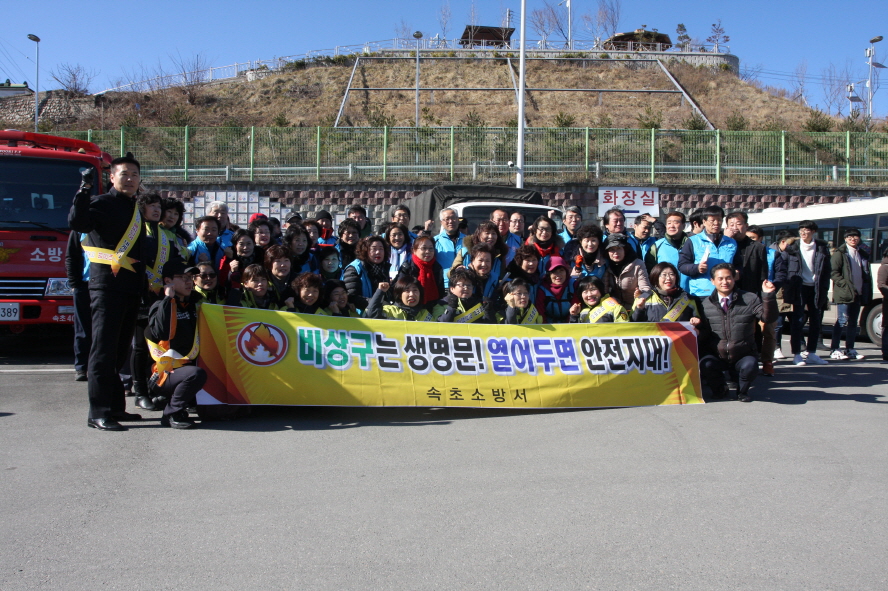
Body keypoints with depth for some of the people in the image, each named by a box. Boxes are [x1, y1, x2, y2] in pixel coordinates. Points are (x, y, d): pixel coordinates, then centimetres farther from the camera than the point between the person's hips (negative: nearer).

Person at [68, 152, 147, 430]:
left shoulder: (134, 209, 19)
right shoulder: (101, 204, -3)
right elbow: (76, 223, -24)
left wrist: (144, 282, 16)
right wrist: (84, 190, -30)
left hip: (131, 289, 8)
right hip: (107, 287, -8)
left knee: (120, 350, 13)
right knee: (104, 350, -7)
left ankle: (115, 406, 21)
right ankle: (98, 413, -5)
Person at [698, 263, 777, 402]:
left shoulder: (750, 299, -1)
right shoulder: (706, 303, 3)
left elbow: (768, 318, -14)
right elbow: (704, 334, 5)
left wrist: (768, 296, -27)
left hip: (743, 356, -1)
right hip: (716, 356, 1)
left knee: (750, 367, -32)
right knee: (705, 365, -30)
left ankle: (742, 391, 6)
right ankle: (719, 388, 7)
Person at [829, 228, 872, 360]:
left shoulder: (863, 255, 17)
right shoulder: (839, 253, -1)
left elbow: (867, 276, 19)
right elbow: (833, 272, -9)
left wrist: (867, 294, 8)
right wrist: (846, 285, -18)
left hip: (858, 294, 6)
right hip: (844, 294, -6)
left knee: (853, 323, 8)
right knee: (842, 321, -9)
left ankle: (850, 349, 14)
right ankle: (834, 350, -6)